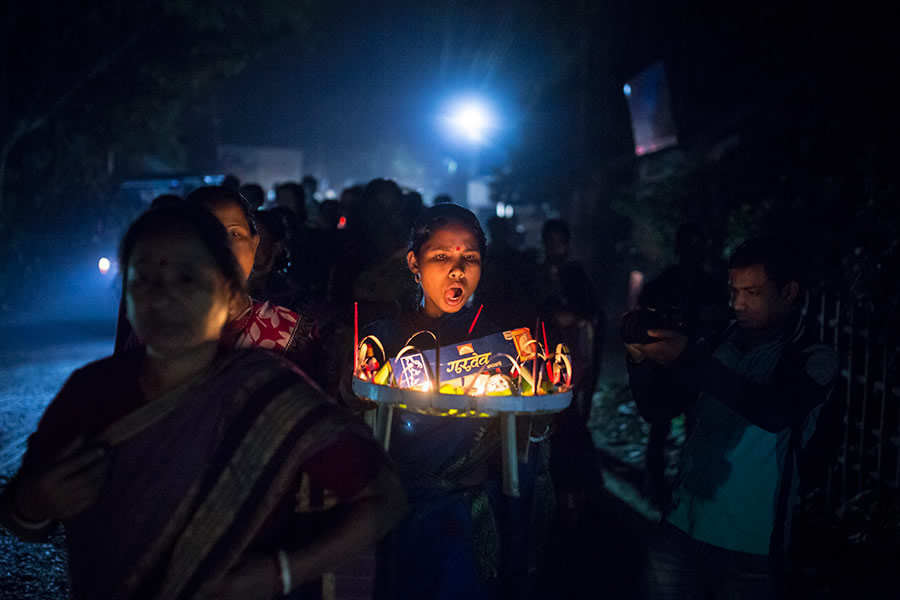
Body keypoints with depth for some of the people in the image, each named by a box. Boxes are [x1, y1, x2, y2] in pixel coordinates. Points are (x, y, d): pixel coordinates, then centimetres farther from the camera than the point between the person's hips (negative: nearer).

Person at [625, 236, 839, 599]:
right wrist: (642, 362, -12)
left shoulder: (813, 359, -6)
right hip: (683, 527, 3)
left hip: (751, 543, -3)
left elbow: (775, 412, -26)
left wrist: (688, 358, -32)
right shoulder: (720, 347, 6)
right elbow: (657, 410, 8)